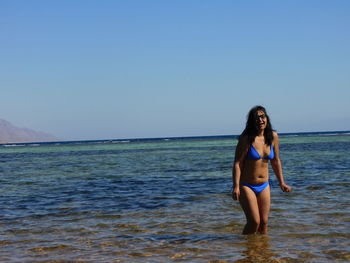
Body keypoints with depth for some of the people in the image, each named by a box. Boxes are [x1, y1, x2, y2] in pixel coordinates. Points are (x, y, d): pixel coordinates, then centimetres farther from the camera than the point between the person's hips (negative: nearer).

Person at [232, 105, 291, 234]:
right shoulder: (246, 138, -13)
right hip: (246, 186, -5)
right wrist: (236, 187, -22)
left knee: (264, 223, 6)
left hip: (264, 186, 5)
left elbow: (276, 161, 12)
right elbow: (237, 163, -14)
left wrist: (281, 183, 15)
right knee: (254, 222, -11)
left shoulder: (273, 136, 1)